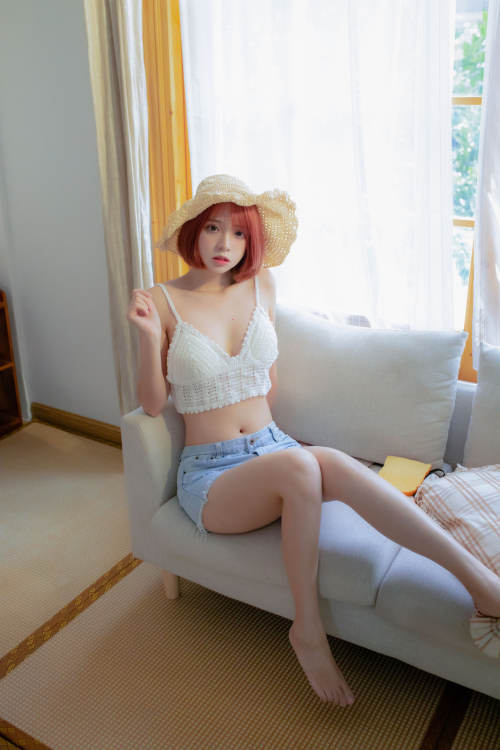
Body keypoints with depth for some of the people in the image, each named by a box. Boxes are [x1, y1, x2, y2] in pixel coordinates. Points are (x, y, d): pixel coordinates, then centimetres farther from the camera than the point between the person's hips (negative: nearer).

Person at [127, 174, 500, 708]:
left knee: (334, 464, -31)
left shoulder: (260, 286, 5)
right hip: (209, 473, -3)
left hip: (272, 446, 3)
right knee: (300, 465, -34)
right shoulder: (164, 301, -6)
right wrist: (150, 337, -16)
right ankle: (308, 630, -17)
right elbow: (151, 404, -3)